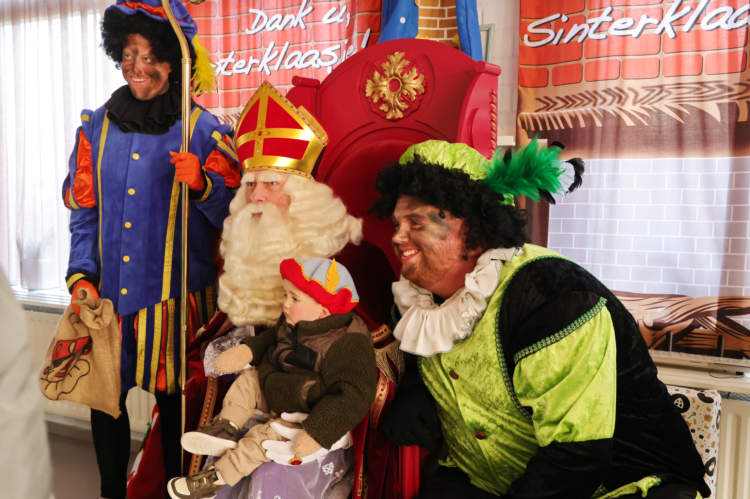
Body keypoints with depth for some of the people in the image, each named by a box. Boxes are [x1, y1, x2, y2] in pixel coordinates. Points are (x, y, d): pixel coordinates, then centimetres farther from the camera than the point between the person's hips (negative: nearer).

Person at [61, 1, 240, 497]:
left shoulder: (203, 130, -3)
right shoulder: (97, 126, 8)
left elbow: (232, 215, -4)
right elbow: (84, 212, 11)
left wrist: (201, 185, -22)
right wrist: (81, 276, 2)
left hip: (176, 293, -3)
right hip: (108, 292, 4)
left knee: (175, 401, 8)